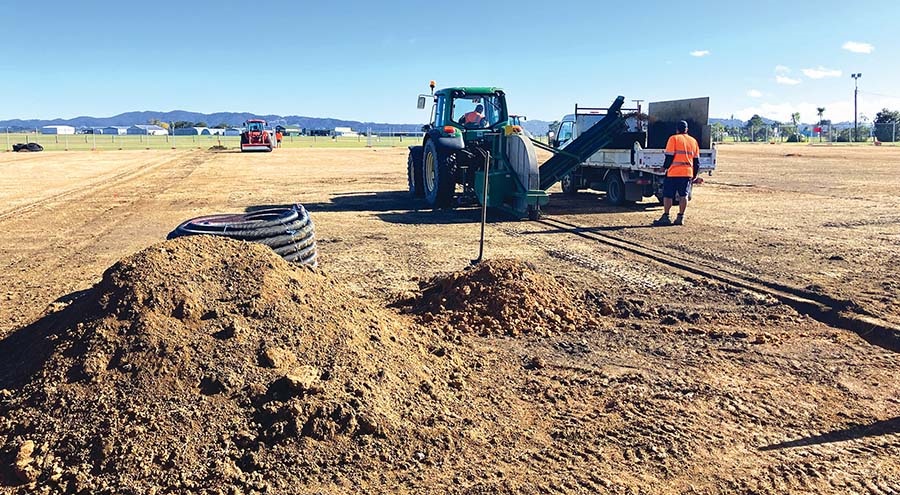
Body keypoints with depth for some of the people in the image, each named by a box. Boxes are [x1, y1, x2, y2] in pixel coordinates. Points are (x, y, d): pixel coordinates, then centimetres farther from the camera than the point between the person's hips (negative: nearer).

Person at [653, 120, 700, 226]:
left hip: (673, 173, -4)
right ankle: (680, 217, 7)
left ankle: (666, 217, 0)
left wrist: (666, 168, 4)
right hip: (687, 173, 4)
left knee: (668, 195, 1)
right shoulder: (693, 141, 12)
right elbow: (696, 160, 14)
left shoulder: (674, 138, -2)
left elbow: (669, 156, -8)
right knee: (683, 195, 8)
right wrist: (695, 175, 21)